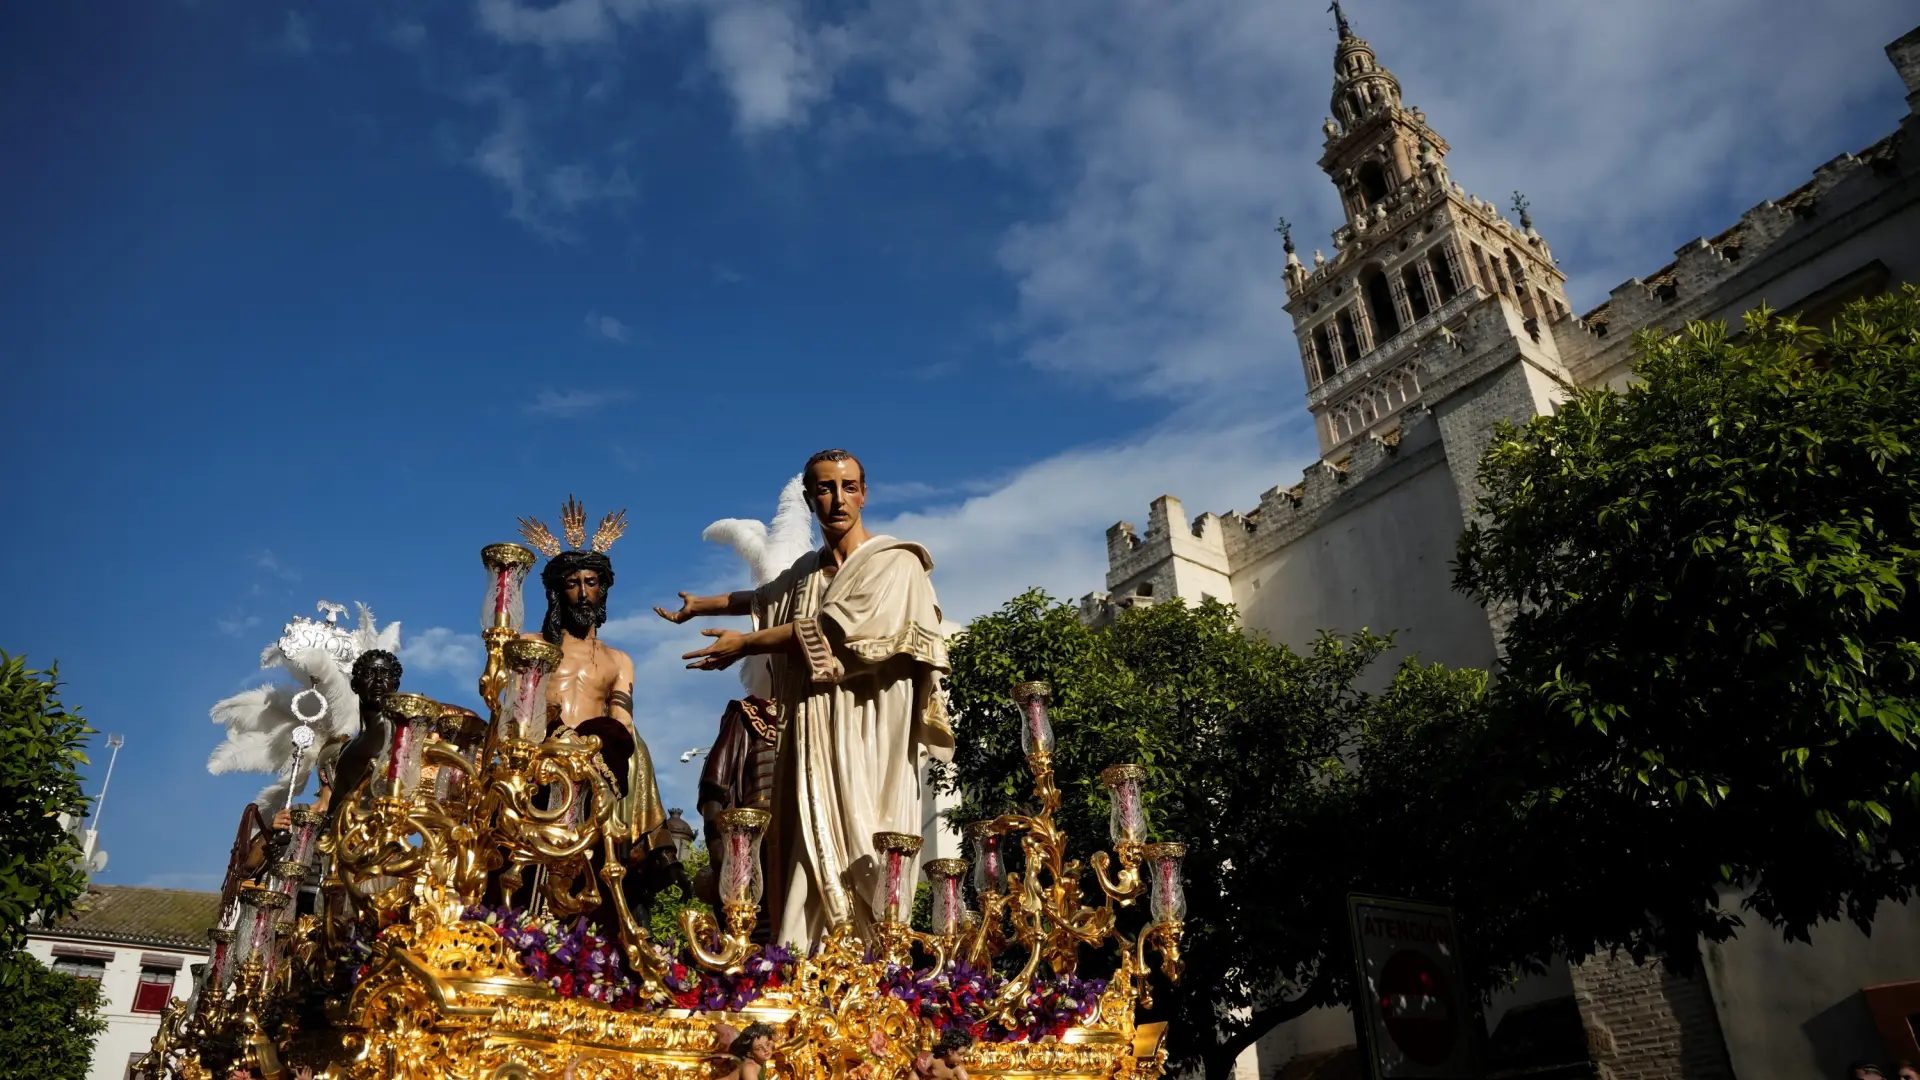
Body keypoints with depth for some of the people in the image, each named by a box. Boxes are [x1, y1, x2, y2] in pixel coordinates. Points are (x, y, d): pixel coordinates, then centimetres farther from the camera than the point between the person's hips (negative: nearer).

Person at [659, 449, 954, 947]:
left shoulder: (893, 563, -3)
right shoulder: (807, 570, 18)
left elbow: (832, 630, -13)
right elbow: (765, 598, 39)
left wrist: (745, 643, -4)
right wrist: (699, 605, 54)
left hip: (865, 741, -6)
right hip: (813, 742, 6)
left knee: (861, 860, -13)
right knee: (812, 861, 0)